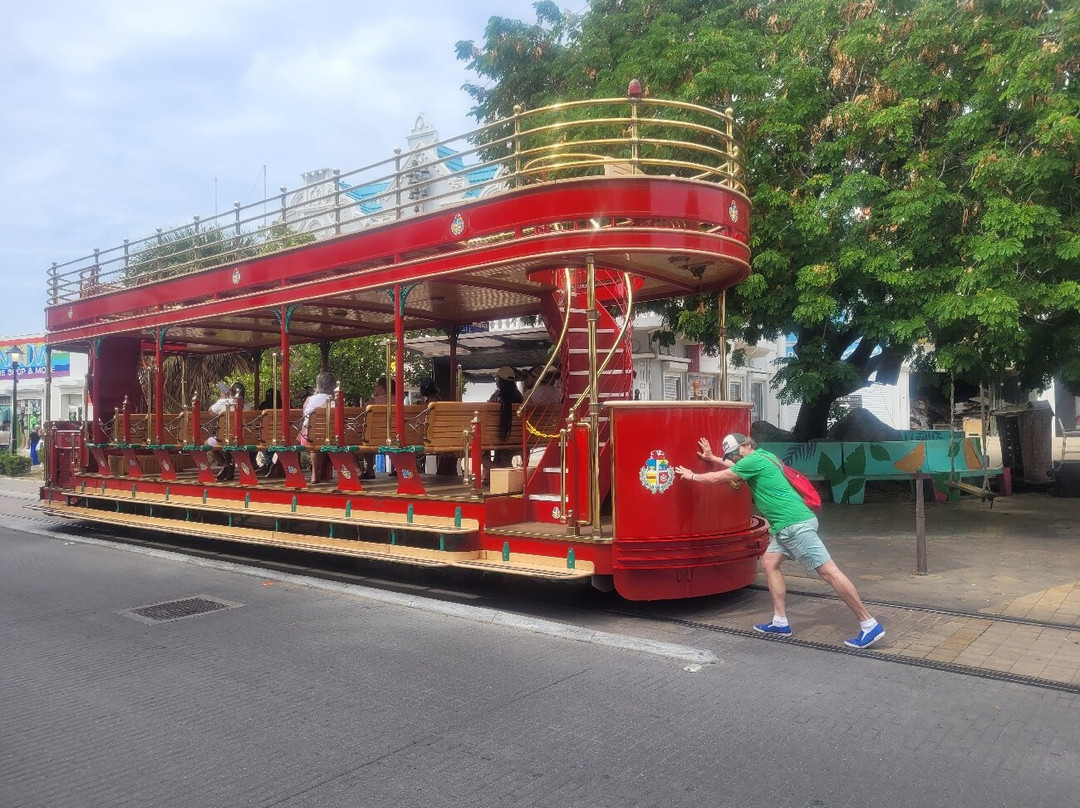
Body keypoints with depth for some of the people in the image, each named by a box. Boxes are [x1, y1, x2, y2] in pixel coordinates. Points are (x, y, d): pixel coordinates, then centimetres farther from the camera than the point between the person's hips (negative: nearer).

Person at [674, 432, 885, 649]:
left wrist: (692, 476, 13)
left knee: (828, 572, -9)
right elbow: (739, 467, 41)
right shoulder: (762, 457, 19)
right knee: (769, 562, 12)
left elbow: (716, 478, -2)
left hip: (795, 523, -11)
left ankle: (869, 625, -5)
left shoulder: (754, 460, -9)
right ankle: (780, 622, 14)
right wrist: (713, 458, 45)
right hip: (786, 525, 11)